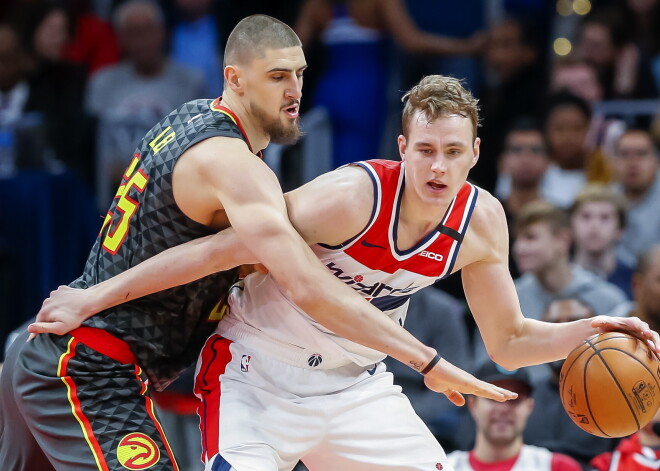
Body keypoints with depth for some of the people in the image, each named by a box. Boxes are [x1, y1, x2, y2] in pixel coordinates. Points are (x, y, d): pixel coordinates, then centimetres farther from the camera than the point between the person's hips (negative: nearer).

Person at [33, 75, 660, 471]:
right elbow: (221, 249, -25)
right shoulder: (352, 197, -28)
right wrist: (94, 298, -22)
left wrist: (586, 330, -15)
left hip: (354, 382, 6)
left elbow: (507, 339, 4)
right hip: (257, 374, -6)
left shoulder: (481, 220, -9)